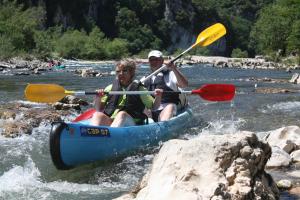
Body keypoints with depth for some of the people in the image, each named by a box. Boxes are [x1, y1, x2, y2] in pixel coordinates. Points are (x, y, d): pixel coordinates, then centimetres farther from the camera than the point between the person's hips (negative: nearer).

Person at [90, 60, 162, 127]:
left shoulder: (139, 89, 15)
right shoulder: (111, 88, 21)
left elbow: (154, 106, 12)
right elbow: (99, 109, 18)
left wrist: (158, 97, -8)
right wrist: (98, 98, -2)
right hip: (108, 121, 2)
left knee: (122, 114, -34)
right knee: (97, 115, -27)